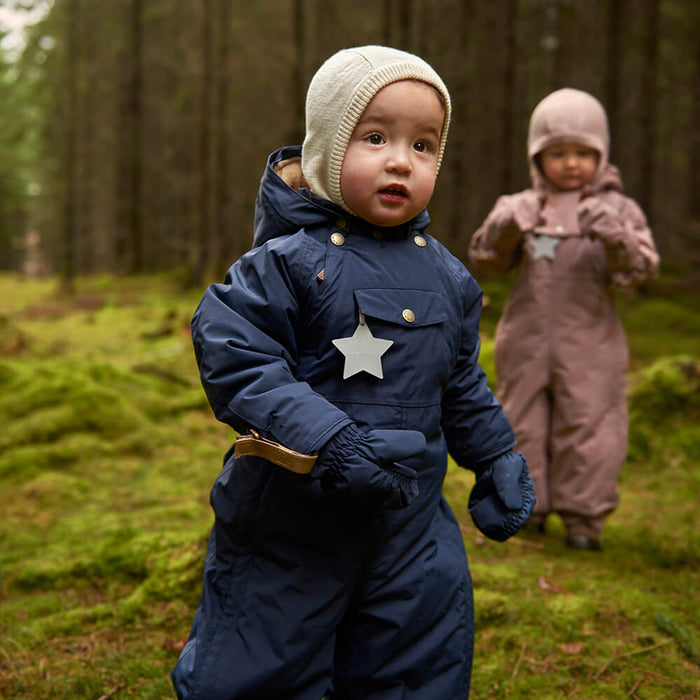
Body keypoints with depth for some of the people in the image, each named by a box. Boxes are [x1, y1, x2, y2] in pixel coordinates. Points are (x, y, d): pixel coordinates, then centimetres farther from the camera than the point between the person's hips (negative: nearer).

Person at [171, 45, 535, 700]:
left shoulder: (447, 277, 5)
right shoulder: (289, 262, -14)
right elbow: (232, 356, -22)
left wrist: (497, 460, 19)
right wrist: (325, 441, -29)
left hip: (411, 525, 5)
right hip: (288, 522, -5)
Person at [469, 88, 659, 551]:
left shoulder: (617, 210, 1)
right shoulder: (523, 208, 5)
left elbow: (642, 269, -7)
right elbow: (486, 261, 0)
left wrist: (616, 239, -27)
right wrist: (502, 229, -21)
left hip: (589, 344, -2)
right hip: (526, 341, 2)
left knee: (586, 428, 2)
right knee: (522, 425, 10)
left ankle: (584, 517, 14)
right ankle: (527, 507, 25)